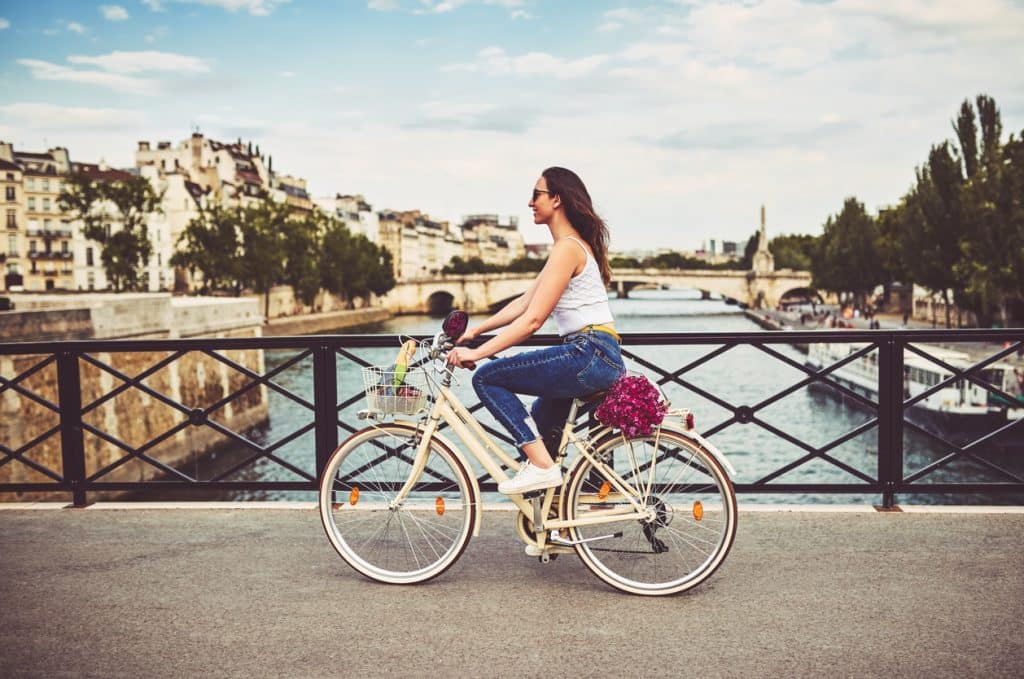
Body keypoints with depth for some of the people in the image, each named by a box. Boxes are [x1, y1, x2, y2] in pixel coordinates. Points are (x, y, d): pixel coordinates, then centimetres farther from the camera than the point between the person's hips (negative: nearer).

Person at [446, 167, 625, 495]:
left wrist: (477, 353, -17)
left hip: (589, 355, -10)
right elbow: (523, 303, 19)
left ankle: (541, 465, -10)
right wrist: (475, 331, 16)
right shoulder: (573, 245, 19)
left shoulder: (567, 247, -12)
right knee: (538, 428, 23)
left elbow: (533, 319, -18)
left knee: (487, 377, -8)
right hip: (601, 358, 10)